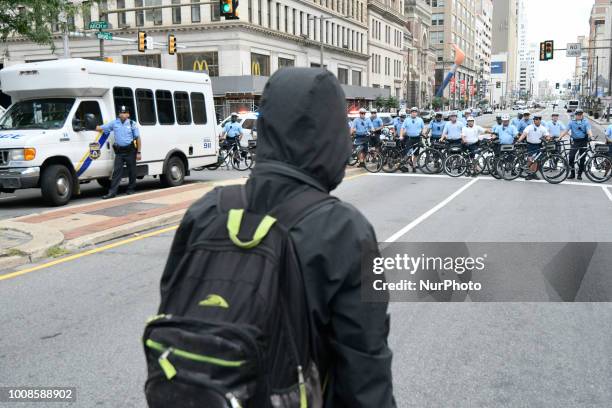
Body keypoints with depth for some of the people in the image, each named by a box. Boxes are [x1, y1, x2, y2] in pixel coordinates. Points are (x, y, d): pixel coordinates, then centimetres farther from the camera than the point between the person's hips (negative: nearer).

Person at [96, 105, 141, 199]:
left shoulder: (132, 124, 1)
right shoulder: (114, 123, 7)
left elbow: (138, 139, 0)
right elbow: (100, 128, 12)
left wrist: (138, 152, -4)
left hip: (130, 151, -1)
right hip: (119, 152, 2)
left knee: (131, 171, 7)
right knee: (117, 172, -3)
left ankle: (131, 189, 22)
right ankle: (112, 192, -6)